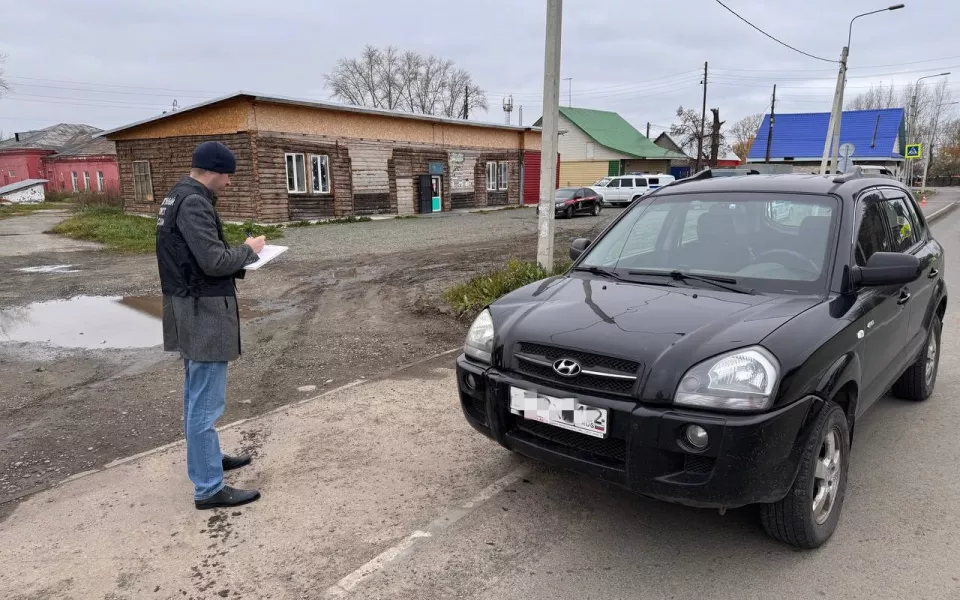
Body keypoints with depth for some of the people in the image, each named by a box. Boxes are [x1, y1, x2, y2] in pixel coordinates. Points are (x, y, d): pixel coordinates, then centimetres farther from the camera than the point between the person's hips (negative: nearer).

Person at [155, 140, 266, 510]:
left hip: (192, 308, 11)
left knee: (197, 394, 21)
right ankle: (209, 488, 4)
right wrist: (248, 250, -7)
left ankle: (205, 458, 37)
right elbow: (214, 261, -24)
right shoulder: (194, 203, -19)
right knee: (207, 402, -4)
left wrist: (240, 256, 5)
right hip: (203, 311, -11)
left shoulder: (178, 197, 13)